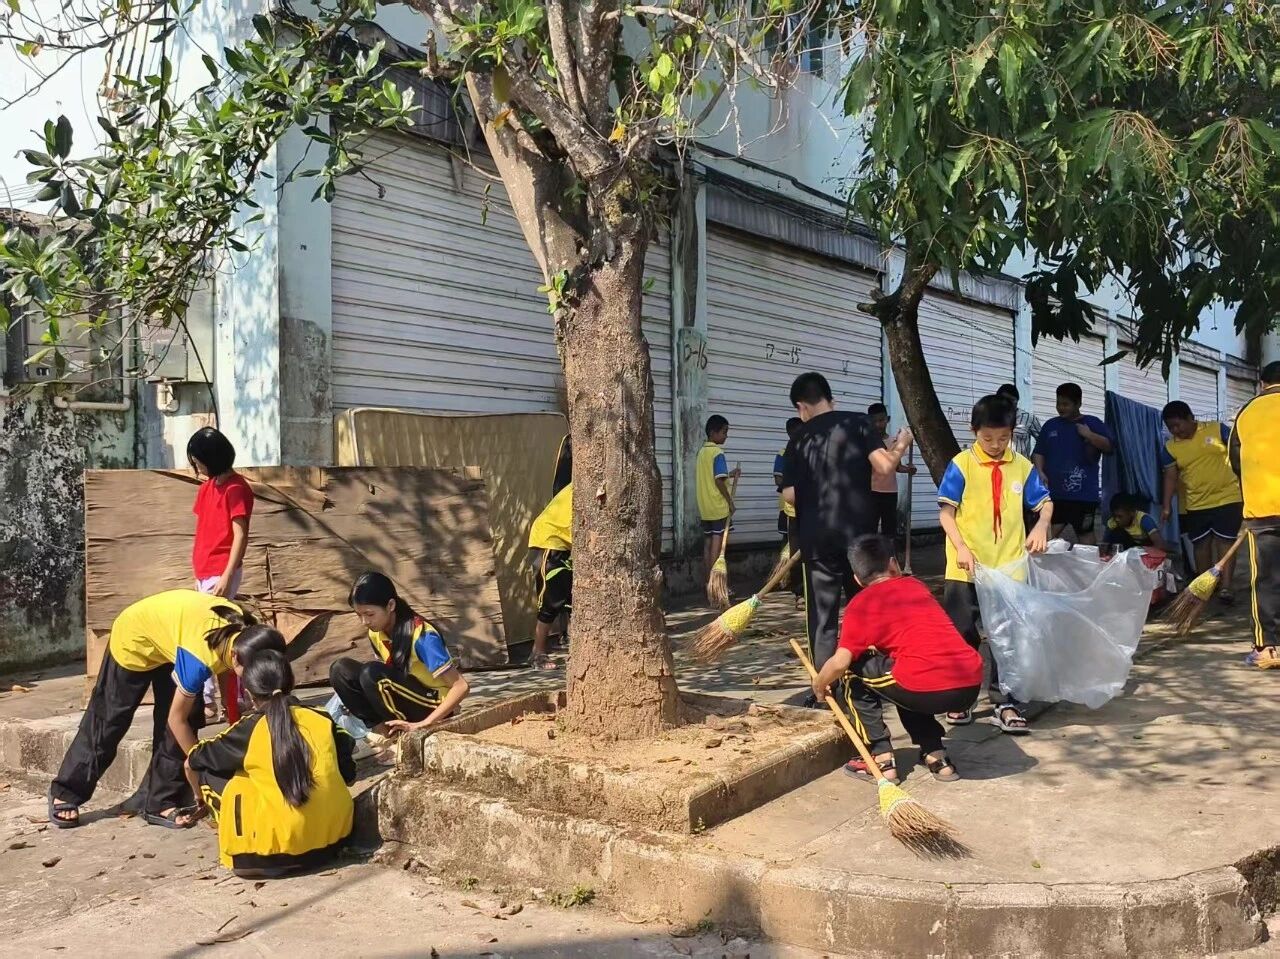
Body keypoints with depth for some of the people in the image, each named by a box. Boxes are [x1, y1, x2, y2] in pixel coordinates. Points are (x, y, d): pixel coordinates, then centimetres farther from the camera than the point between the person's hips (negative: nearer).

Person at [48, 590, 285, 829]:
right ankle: (65, 794, 25)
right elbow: (177, 719, -26)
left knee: (190, 717, -2)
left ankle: (160, 803, 8)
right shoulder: (201, 657, -42)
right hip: (135, 638, -6)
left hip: (169, 635, 6)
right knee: (108, 720, 5)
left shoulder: (245, 633, -24)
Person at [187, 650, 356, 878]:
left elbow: (192, 761, 13)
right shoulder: (323, 719, 4)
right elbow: (349, 776, 12)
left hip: (277, 849, -4)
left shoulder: (248, 730, -2)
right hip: (335, 838, 4)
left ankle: (246, 850, 13)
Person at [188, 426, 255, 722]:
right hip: (205, 572, 9)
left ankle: (207, 702, -2)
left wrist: (226, 577, -19)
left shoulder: (236, 488, -12)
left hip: (221, 573, -9)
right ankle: (236, 698, 18)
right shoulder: (208, 486, 14)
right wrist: (200, 572, 16)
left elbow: (240, 536, -15)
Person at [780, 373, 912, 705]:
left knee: (822, 616, 7)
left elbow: (790, 495, 1)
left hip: (817, 537, 1)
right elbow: (885, 466, -11)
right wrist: (901, 446, 8)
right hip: (859, 533, 0)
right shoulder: (857, 423, 0)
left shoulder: (799, 439, 5)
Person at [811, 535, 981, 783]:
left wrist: (819, 685, 20)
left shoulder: (860, 604, 7)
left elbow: (840, 663, 1)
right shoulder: (916, 585, 23)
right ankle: (936, 756, 26)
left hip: (926, 689, -6)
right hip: (971, 687, 6)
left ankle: (882, 761, 12)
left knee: (856, 669, 17)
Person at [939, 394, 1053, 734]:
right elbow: (946, 512, -7)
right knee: (962, 635, 7)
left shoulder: (1022, 466, 3)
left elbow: (1045, 502, 8)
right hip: (966, 569, -2)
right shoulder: (961, 465, -6)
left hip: (1009, 567, 2)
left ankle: (1005, 703, 14)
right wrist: (960, 546, -19)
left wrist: (1041, 525, -13)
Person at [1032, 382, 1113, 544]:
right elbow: (1039, 452, 12)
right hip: (1054, 492, 3)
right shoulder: (1050, 425, 12)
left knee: (1085, 533, 5)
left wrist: (1089, 435, -16)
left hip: (1084, 493, -2)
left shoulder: (1093, 423, 4)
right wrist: (1040, 472, -4)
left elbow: (1110, 445, -4)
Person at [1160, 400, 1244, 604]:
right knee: (1201, 544, 9)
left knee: (1225, 541, -4)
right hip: (1195, 504, 3)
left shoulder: (1217, 429, -5)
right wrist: (1167, 506, -9)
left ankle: (1225, 587, -5)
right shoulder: (1169, 447, -1)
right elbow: (1170, 477, -2)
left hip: (1227, 498, -3)